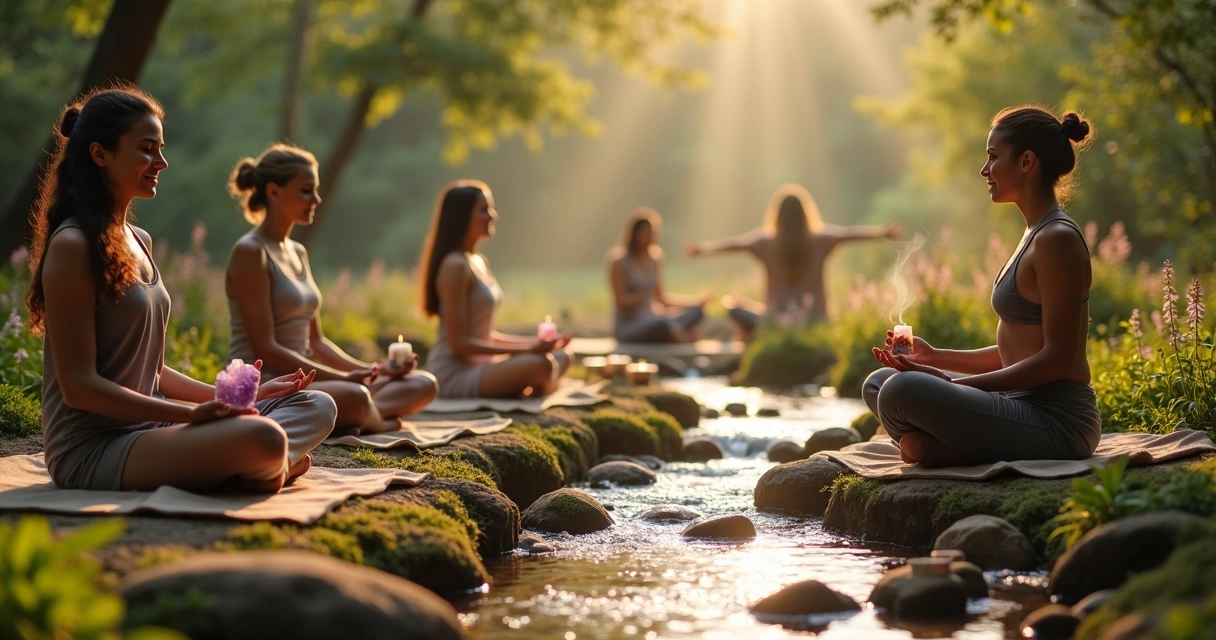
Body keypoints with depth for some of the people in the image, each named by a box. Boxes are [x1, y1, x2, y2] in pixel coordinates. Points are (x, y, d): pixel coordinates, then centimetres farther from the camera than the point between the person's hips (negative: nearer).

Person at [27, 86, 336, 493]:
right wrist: (191, 413, -22)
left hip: (149, 428, 9)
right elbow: (78, 386, -17)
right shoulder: (73, 246, -12)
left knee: (317, 408, 1)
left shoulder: (138, 241, 16)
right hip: (93, 448, -9)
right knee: (264, 438, -32)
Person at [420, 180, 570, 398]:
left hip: (478, 365, 10)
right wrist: (527, 350, -19)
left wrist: (534, 343, 6)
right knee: (541, 364, -29)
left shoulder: (480, 263, 15)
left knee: (561, 358, 7)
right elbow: (459, 342, -18)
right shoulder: (455, 266, -14)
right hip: (454, 374, -10)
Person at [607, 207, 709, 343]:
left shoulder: (654, 257, 11)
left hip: (651, 321, 7)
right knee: (662, 323, -38)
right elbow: (621, 300, -12)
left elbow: (661, 296, 15)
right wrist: (647, 297, -23)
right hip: (627, 327, -6)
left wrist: (697, 301, 6)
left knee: (696, 310, -17)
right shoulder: (620, 261, -7)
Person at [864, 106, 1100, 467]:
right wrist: (937, 358, 11)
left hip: (1057, 423, -10)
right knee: (879, 384, 11)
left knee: (902, 391, -29)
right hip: (1025, 408, 10)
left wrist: (956, 385, -18)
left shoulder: (1057, 240, -13)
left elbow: (1057, 360, -19)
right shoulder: (1036, 236, 16)